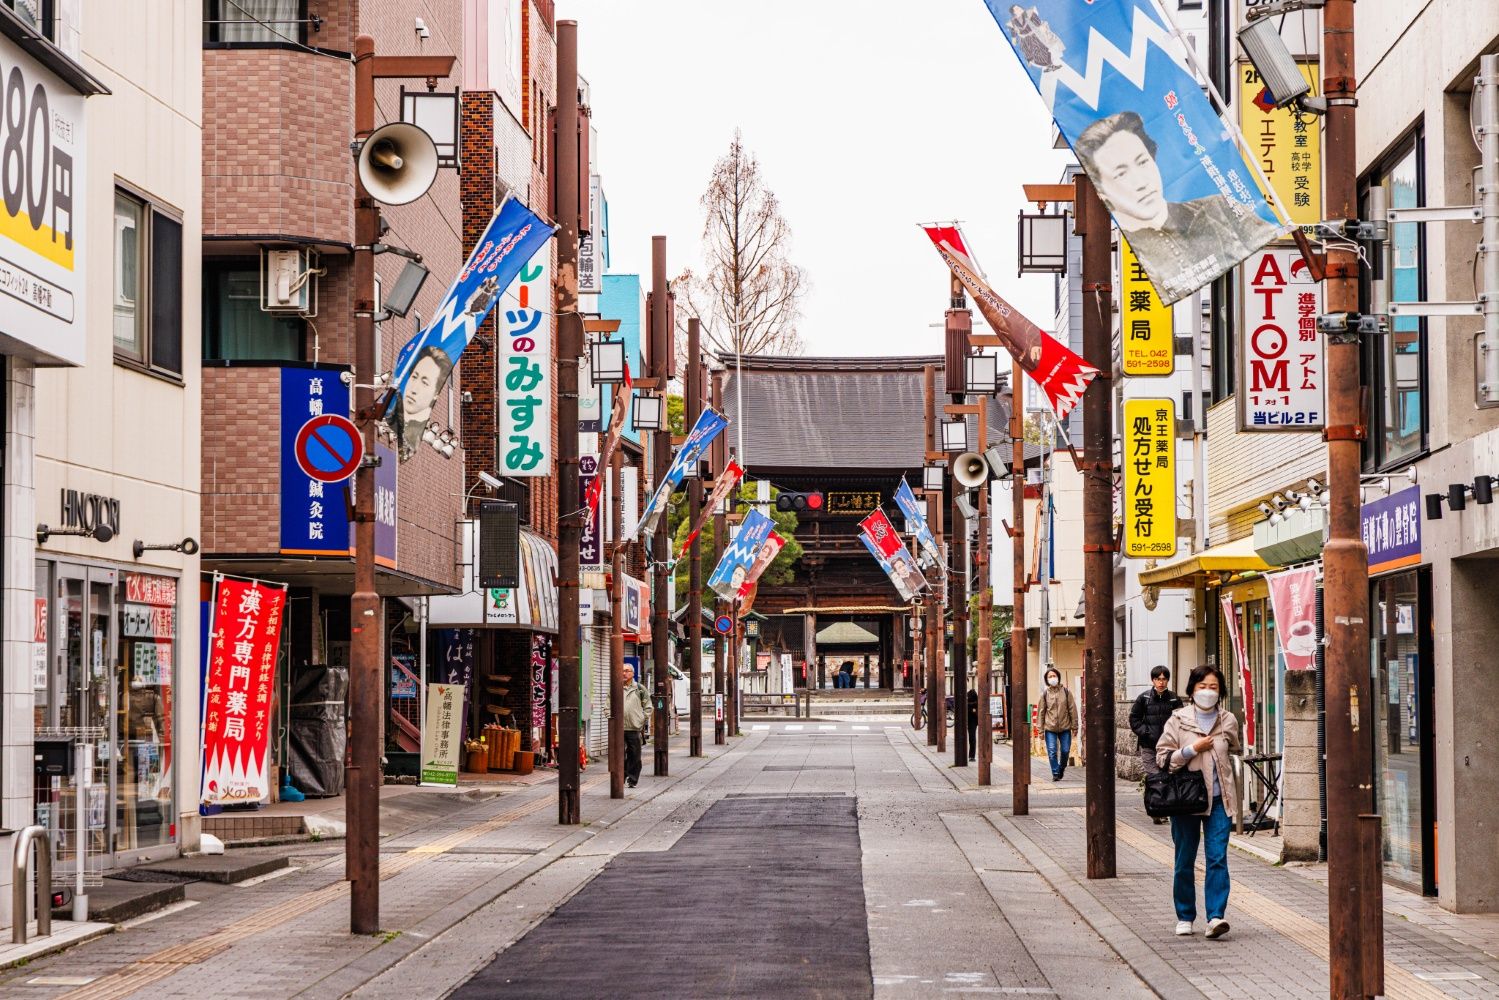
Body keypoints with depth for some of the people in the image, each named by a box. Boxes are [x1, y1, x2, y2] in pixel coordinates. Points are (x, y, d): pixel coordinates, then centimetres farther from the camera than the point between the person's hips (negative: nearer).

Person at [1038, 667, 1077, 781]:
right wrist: (1041, 729, 2)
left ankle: (1061, 769, 27)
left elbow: (1072, 709, 4)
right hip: (1050, 728, 0)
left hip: (1065, 728, 0)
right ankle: (1055, 774, 4)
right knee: (1052, 752, -5)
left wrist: (1074, 726, 1)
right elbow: (1042, 712, 5)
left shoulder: (1066, 692, 2)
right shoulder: (1045, 694, 2)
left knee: (1065, 751, 3)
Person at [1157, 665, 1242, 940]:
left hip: (1219, 799, 1)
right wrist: (1193, 749, -14)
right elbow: (1162, 758, -5)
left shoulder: (1228, 721, 7)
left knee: (1218, 858, -11)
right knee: (1185, 861, 7)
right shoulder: (1178, 719, -1)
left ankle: (1215, 916, -14)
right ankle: (1185, 917, 19)